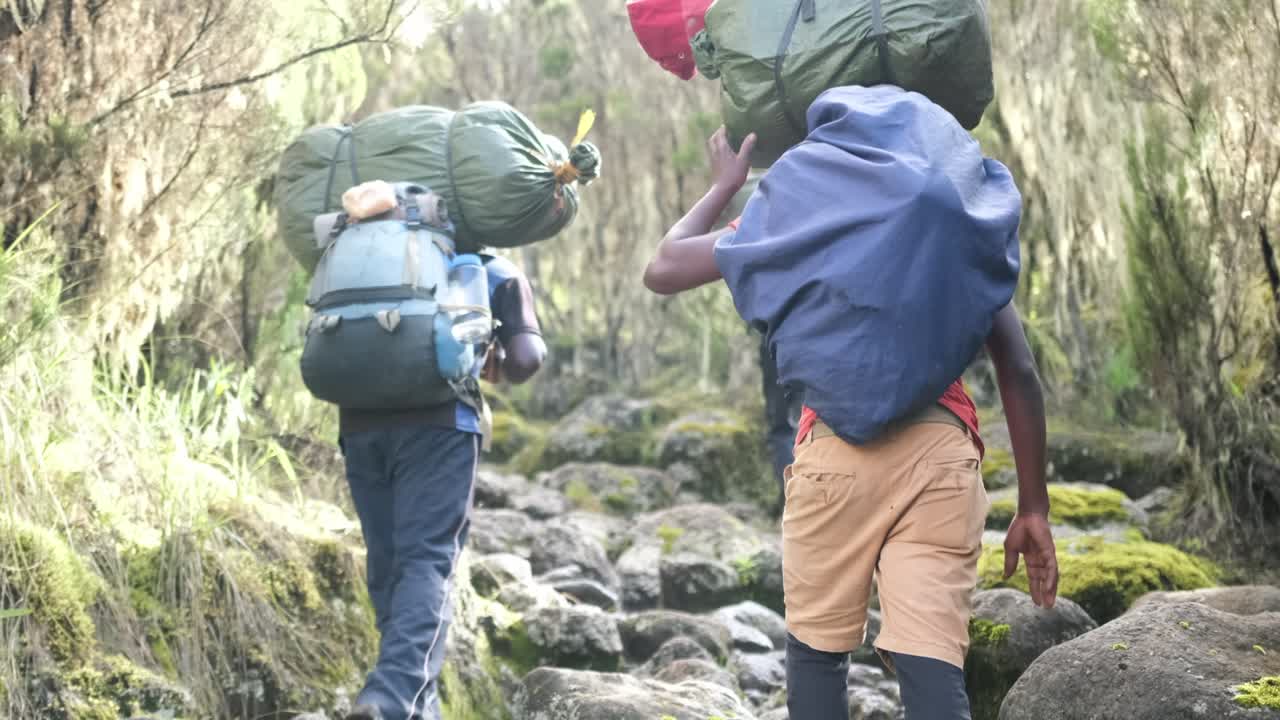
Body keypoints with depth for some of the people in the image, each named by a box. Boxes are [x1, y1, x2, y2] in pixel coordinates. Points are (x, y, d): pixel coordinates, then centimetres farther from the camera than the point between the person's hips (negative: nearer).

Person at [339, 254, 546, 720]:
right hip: (437, 421, -4)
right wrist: (498, 365, 28)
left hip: (360, 423, 4)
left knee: (389, 567, 11)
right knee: (426, 563, -9)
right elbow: (524, 359, 6)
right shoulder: (499, 275, 19)